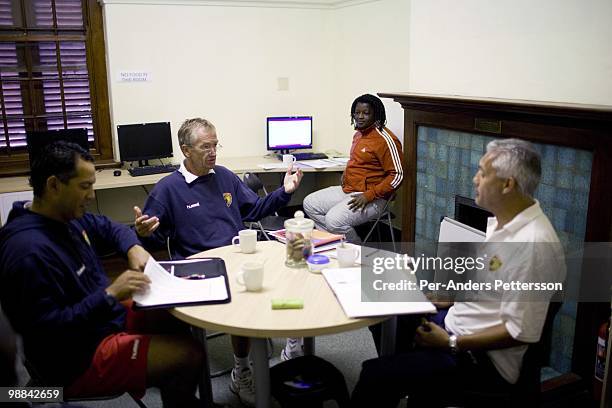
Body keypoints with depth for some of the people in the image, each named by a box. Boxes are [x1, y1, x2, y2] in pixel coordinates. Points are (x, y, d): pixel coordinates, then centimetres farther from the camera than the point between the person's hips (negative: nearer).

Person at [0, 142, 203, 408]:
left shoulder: (68, 217, -1)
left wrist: (133, 247, -3)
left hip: (109, 316, 10)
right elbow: (47, 330, -29)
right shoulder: (30, 251, -30)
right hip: (80, 359, -10)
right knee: (189, 355, -16)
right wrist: (110, 294, -33)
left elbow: (109, 228, 18)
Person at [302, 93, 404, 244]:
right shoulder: (358, 134, 14)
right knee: (309, 203, 4)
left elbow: (397, 175, -19)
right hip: (347, 190, 10)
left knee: (334, 220, -29)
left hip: (371, 198, -10)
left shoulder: (385, 139, -16)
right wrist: (346, 174, 10)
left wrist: (369, 195, -23)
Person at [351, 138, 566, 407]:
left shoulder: (533, 244, -27)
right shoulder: (503, 221, 4)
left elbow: (521, 332, -25)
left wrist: (451, 343, -20)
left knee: (375, 374, -17)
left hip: (482, 357, -10)